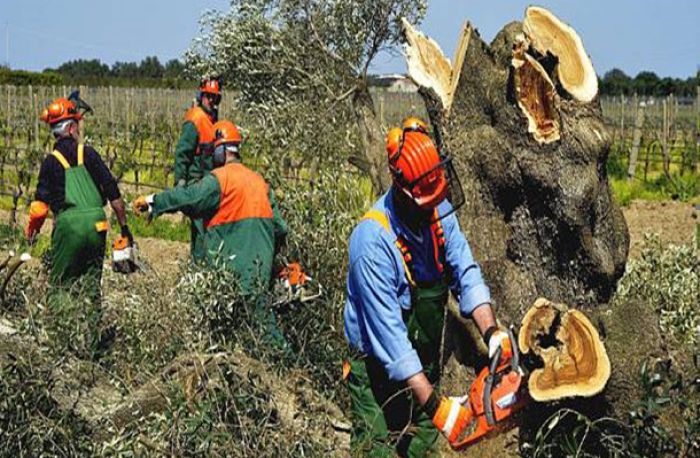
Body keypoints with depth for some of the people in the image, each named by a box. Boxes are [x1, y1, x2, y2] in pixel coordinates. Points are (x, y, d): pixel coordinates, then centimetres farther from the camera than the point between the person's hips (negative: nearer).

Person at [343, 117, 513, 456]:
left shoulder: (439, 211, -8)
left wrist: (491, 332, -27)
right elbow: (388, 333, -31)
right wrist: (435, 405, -33)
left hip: (423, 364, 6)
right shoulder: (373, 240, -29)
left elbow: (465, 273, -9)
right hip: (379, 373, -6)